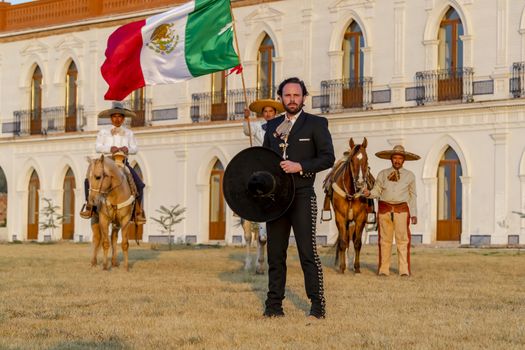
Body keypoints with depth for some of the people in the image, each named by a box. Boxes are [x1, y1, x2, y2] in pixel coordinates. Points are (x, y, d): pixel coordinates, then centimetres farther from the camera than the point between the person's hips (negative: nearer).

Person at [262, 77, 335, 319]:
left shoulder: (316, 124, 2)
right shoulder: (272, 126, 16)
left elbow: (328, 157, -5)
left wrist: (300, 167, -17)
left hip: (302, 196, -5)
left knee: (307, 252, -8)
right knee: (275, 253, 6)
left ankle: (317, 306, -5)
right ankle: (274, 305, 11)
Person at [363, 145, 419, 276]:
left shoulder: (409, 175, 9)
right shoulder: (382, 174, 10)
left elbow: (412, 196, 11)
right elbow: (377, 191, 10)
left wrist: (414, 213, 8)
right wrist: (369, 193, -12)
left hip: (402, 210, -1)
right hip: (385, 209, 1)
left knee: (403, 240, -5)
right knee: (385, 240, 3)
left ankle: (404, 270, -2)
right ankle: (383, 269, 7)